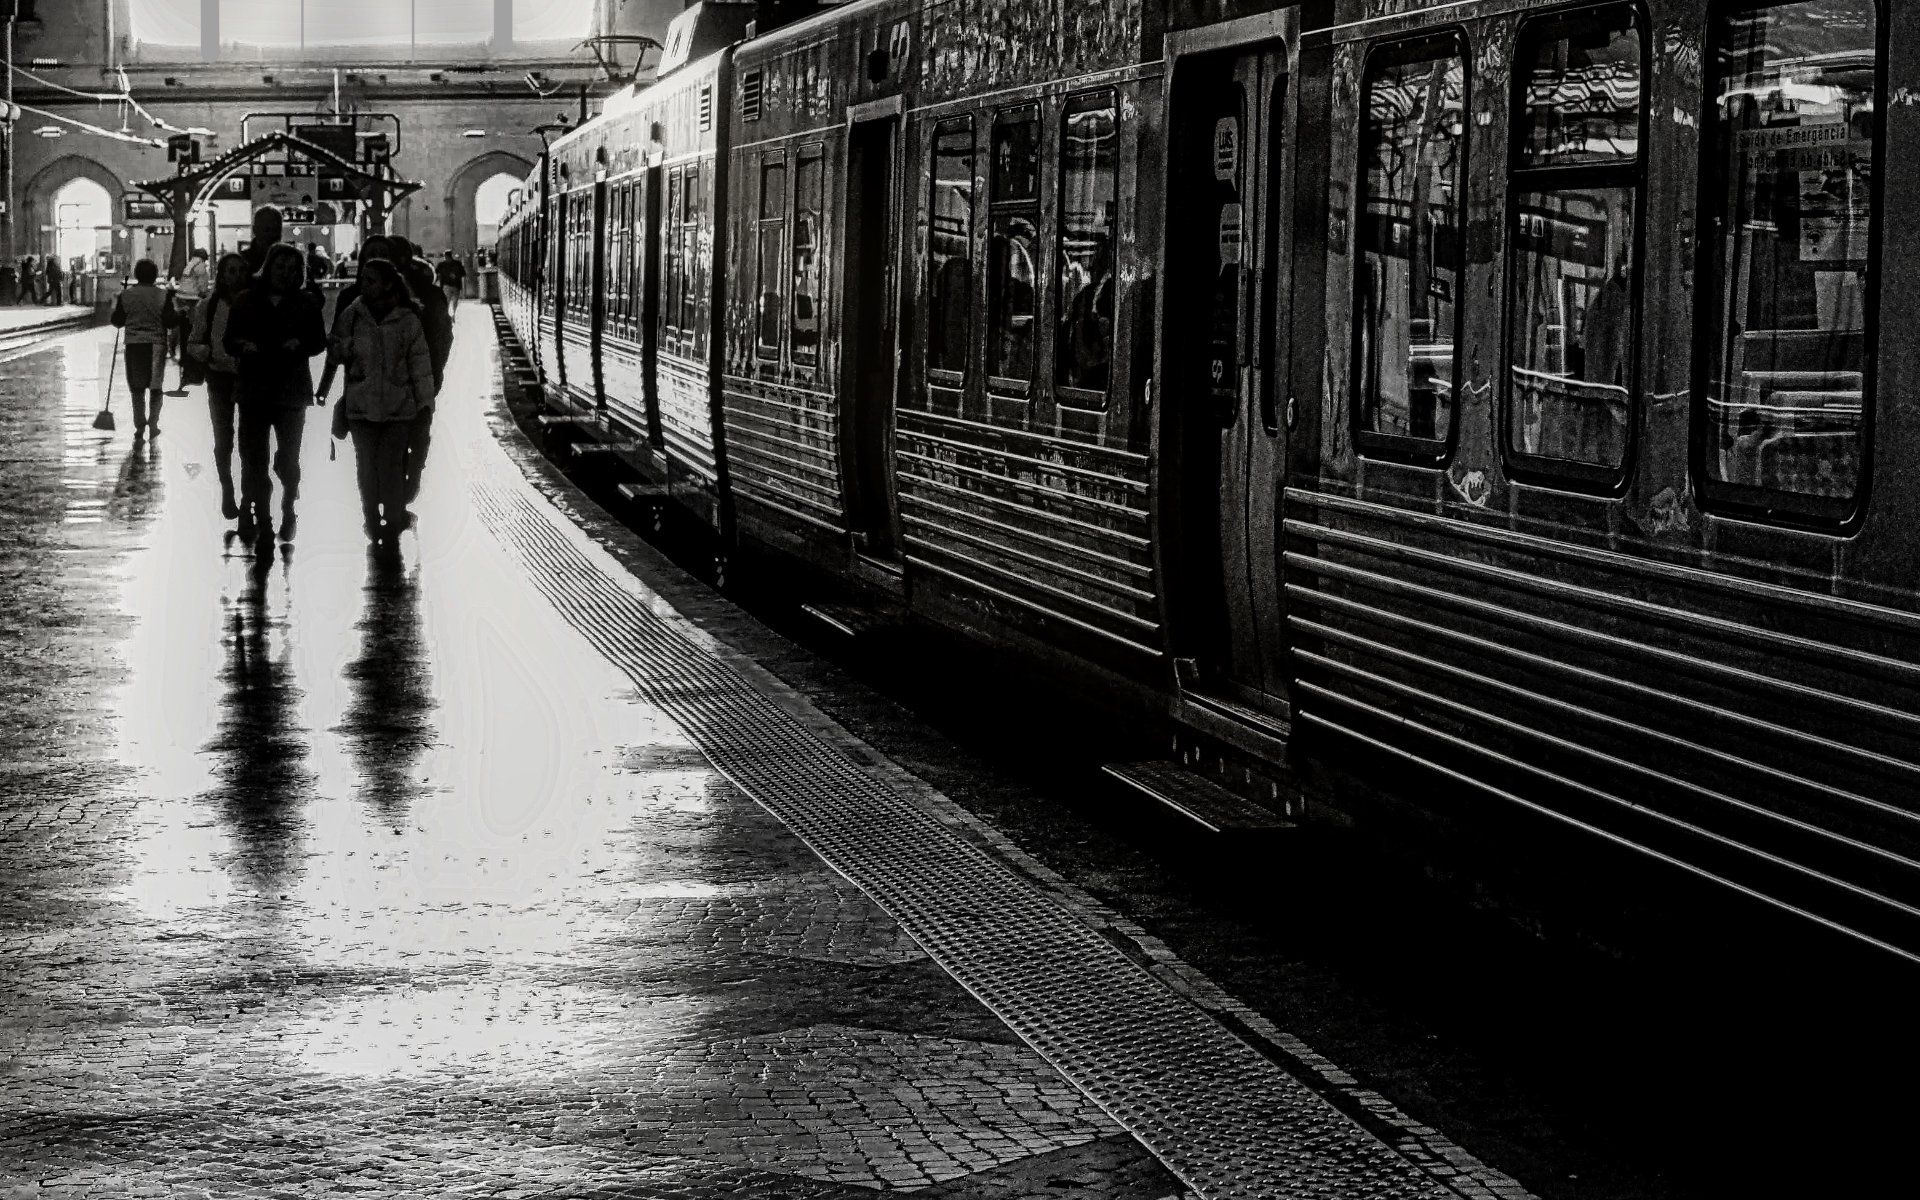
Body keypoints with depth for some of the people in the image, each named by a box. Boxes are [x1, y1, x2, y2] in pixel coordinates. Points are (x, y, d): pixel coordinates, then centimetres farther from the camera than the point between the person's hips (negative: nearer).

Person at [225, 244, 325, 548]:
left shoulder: (305, 304, 4)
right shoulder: (246, 301, 6)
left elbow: (319, 342, 8)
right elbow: (230, 341, 7)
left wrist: (300, 344, -13)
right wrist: (243, 346, -15)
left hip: (292, 393, 0)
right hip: (254, 392, 0)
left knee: (288, 460, 4)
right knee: (254, 462, -4)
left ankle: (288, 509, 32)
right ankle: (263, 526, 0)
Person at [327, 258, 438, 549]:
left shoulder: (408, 321, 0)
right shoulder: (351, 316, 5)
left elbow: (420, 364, 3)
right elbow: (333, 355, 12)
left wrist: (425, 402, 0)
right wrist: (346, 347, -10)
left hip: (398, 407, -2)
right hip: (361, 406, 2)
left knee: (392, 466, -7)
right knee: (367, 467, 5)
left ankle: (393, 526, 2)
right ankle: (372, 522, 17)